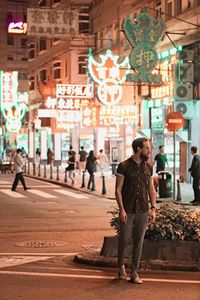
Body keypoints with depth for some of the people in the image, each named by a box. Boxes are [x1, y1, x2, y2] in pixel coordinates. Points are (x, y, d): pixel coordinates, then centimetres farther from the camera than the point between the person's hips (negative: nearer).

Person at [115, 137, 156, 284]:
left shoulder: (148, 167, 7)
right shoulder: (124, 166, -7)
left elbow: (151, 189, 11)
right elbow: (118, 189, -7)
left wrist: (153, 208, 2)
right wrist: (121, 209, -13)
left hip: (143, 211, 4)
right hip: (127, 211, -3)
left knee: (139, 242, 4)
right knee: (124, 240, 1)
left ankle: (134, 273, 12)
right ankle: (121, 266, 27)